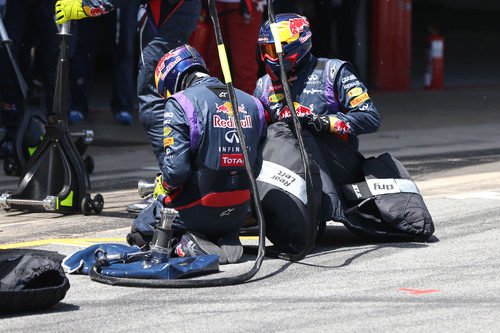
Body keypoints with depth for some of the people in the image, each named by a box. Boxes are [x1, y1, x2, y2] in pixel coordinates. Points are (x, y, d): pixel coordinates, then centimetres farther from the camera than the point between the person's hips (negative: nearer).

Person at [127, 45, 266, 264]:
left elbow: (176, 169, -16)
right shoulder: (252, 103, 9)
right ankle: (227, 238, 4)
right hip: (240, 212, 4)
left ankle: (192, 243, -2)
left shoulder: (180, 104, -9)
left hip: (200, 210, -4)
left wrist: (163, 186, 5)